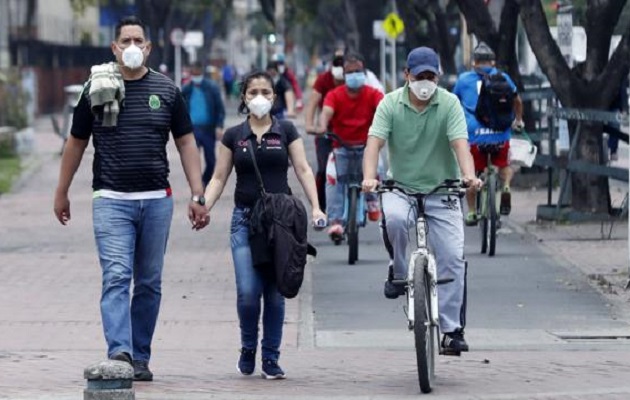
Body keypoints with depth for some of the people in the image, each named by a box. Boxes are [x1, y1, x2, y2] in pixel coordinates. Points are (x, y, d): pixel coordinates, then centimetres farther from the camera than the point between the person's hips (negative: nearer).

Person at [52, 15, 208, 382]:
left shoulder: (167, 91, 6)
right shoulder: (96, 90, 4)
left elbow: (186, 144, 8)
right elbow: (76, 143, 13)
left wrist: (198, 196, 1)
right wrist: (62, 193, 16)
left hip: (157, 200, 2)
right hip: (112, 200, -2)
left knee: (149, 283, 7)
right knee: (116, 276, -14)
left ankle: (141, 358, 14)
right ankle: (119, 352, -23)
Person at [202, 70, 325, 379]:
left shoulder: (286, 131, 6)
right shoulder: (233, 136, 7)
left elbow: (303, 170, 2)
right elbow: (219, 178, 9)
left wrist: (315, 206, -11)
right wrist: (204, 208, -7)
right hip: (245, 220, 0)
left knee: (275, 292, 1)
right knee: (248, 292, -12)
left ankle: (271, 359, 12)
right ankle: (248, 348, 13)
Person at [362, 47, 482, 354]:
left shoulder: (449, 104, -5)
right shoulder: (391, 104, -4)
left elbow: (460, 143, -17)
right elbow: (374, 142, -15)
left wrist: (469, 175, -37)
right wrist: (369, 177, -34)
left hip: (442, 191, 0)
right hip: (400, 188, 0)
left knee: (453, 258, -9)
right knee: (394, 218, -35)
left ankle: (452, 329, -1)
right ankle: (399, 271, -7)